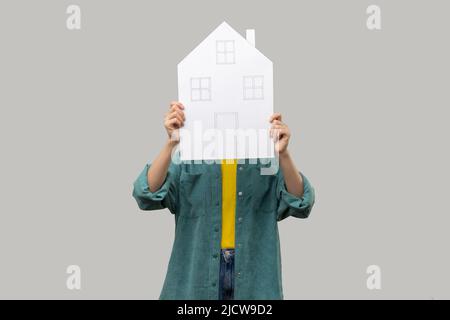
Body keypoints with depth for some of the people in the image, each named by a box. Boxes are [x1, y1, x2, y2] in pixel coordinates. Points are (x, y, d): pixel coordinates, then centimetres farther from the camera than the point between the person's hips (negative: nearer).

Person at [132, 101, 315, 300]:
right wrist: (171, 143, -27)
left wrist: (283, 153, -28)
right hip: (196, 272, 0)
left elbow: (300, 203, -13)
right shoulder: (187, 158, -2)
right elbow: (147, 195, -15)